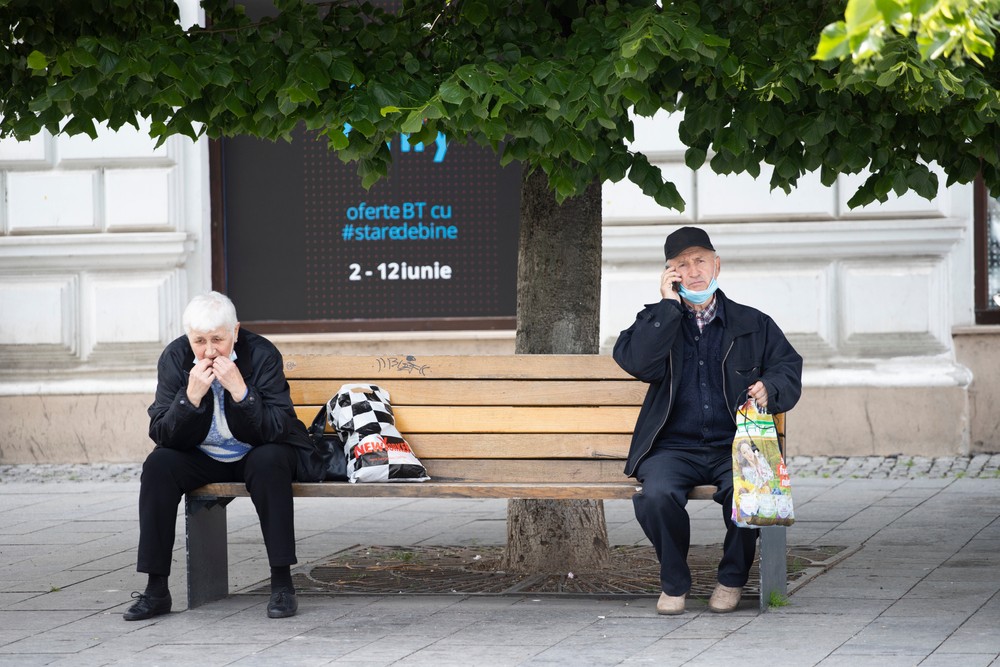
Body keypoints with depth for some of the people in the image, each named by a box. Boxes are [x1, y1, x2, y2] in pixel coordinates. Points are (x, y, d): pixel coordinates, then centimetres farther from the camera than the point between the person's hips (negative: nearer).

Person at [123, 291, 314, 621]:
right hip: (202, 459, 2)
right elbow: (162, 434, -15)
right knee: (158, 466, -24)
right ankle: (156, 588, -19)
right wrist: (191, 396, -31)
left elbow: (276, 430, -23)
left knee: (270, 461, -34)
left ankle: (282, 582, -28)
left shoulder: (262, 354, -18)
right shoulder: (175, 358, -11)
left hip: (255, 455, -2)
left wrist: (240, 391, -36)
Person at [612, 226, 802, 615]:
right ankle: (674, 583, -7)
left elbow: (789, 368, 13)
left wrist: (769, 389, -10)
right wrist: (668, 304, -7)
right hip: (674, 448, 0)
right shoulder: (657, 320, 13)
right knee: (657, 494, -33)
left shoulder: (753, 325, 15)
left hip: (734, 446, 0)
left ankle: (733, 578, -5)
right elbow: (635, 361, -8)